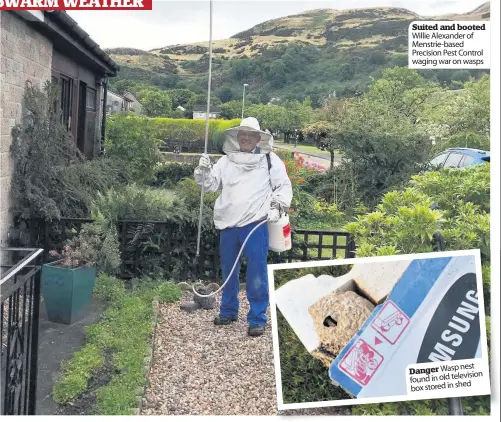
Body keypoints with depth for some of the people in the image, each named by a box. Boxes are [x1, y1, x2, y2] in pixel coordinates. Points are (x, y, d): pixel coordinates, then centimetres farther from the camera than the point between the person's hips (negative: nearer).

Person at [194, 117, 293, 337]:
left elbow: (284, 186, 4)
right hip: (228, 223, 4)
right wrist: (204, 170, -8)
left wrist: (277, 206, -9)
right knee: (228, 270, 15)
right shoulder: (226, 160, 13)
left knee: (257, 273, -4)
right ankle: (228, 311, 33)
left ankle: (257, 319, 8)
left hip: (255, 224, -4)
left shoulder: (270, 160, 4)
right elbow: (211, 185, 10)